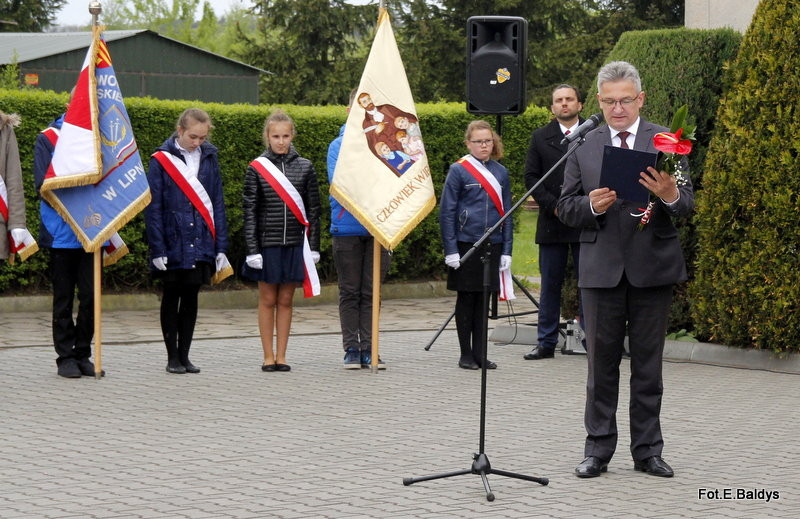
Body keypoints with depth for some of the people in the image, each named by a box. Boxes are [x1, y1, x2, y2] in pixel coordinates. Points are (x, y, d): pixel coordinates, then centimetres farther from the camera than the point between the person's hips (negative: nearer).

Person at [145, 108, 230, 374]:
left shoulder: (209, 158, 6)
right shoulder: (161, 160, -5)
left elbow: (217, 203, 9)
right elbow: (153, 207, -5)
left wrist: (221, 245, 4)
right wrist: (157, 248, -11)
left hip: (201, 243, 3)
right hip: (172, 243, -3)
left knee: (191, 298, 8)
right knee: (171, 299, 6)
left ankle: (185, 355, 15)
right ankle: (173, 357, 13)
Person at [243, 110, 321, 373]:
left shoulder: (304, 167, 4)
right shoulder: (256, 168, -1)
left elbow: (313, 209, 7)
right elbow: (249, 211, -1)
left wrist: (314, 247, 4)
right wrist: (252, 249, -7)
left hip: (295, 244, 1)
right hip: (267, 243, -1)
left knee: (285, 300, 6)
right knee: (268, 299, 4)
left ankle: (281, 356, 11)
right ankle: (268, 357, 11)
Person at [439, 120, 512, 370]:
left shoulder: (501, 173, 7)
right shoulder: (458, 171, -4)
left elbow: (506, 213, 12)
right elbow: (446, 212, -4)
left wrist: (506, 250, 6)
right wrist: (451, 251, -10)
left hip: (492, 246, 4)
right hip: (466, 244, -3)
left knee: (483, 299, 8)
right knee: (466, 299, 4)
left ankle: (479, 353, 15)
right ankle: (466, 355, 11)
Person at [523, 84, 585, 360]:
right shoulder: (540, 138, 9)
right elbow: (531, 177, 5)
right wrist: (553, 206, -7)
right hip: (552, 222, 2)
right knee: (550, 284, 6)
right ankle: (546, 342, 11)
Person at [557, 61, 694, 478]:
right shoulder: (582, 146, 6)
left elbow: (688, 205, -3)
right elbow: (565, 209, 4)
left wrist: (670, 196, -25)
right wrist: (591, 206, -17)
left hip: (652, 267, -1)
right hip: (601, 268, 1)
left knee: (648, 365, 7)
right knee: (601, 363, 7)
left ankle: (647, 451, 14)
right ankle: (598, 449, 13)